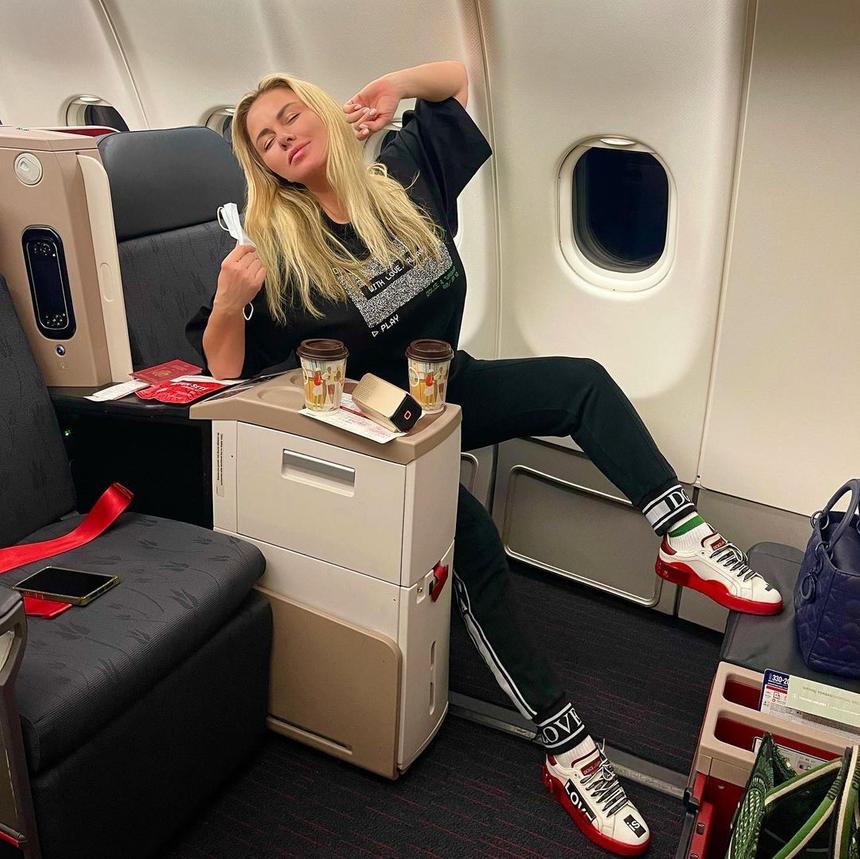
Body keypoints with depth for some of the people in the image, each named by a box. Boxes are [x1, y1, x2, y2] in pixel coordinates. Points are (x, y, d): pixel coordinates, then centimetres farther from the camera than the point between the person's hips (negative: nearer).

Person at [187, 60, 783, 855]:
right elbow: (224, 369, -12)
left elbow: (473, 74, 10)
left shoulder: (406, 173, -2)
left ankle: (685, 539, -7)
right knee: (476, 546, -26)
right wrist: (227, 301, -32)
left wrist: (399, 85, -7)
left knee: (583, 381, -15)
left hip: (449, 388, 5)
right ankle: (569, 750, -17)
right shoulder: (278, 249, -12)